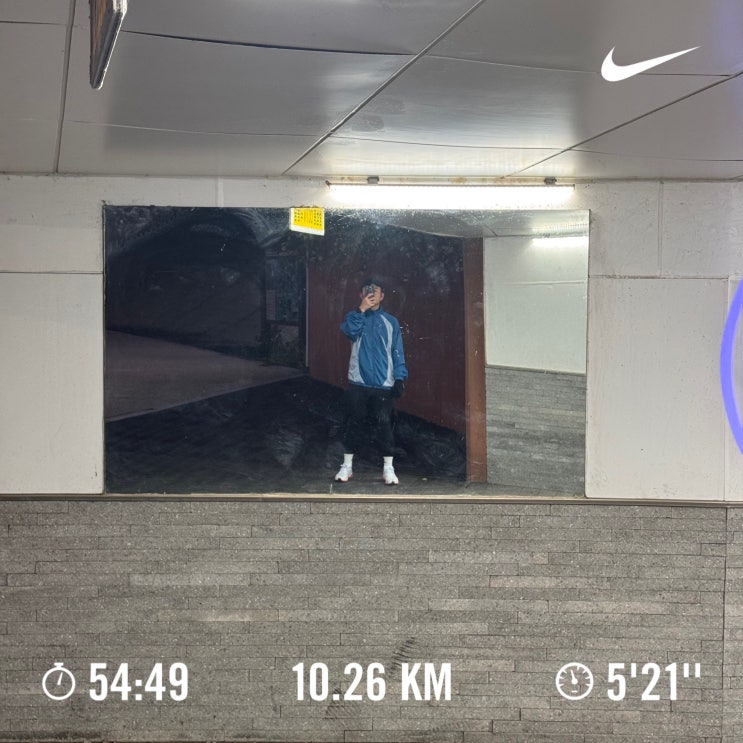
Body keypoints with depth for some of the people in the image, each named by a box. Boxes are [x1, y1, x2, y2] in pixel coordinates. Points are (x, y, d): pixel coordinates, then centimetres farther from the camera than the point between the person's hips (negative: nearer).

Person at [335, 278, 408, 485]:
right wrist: (361, 309, -19)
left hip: (383, 384, 0)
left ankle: (388, 468, 6)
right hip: (358, 383, 0)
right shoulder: (355, 317, 6)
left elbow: (397, 352, 3)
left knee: (384, 425, -1)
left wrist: (400, 378, -6)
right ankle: (347, 466, 14)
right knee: (354, 424, 4)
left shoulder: (390, 322, 6)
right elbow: (350, 330, -17)